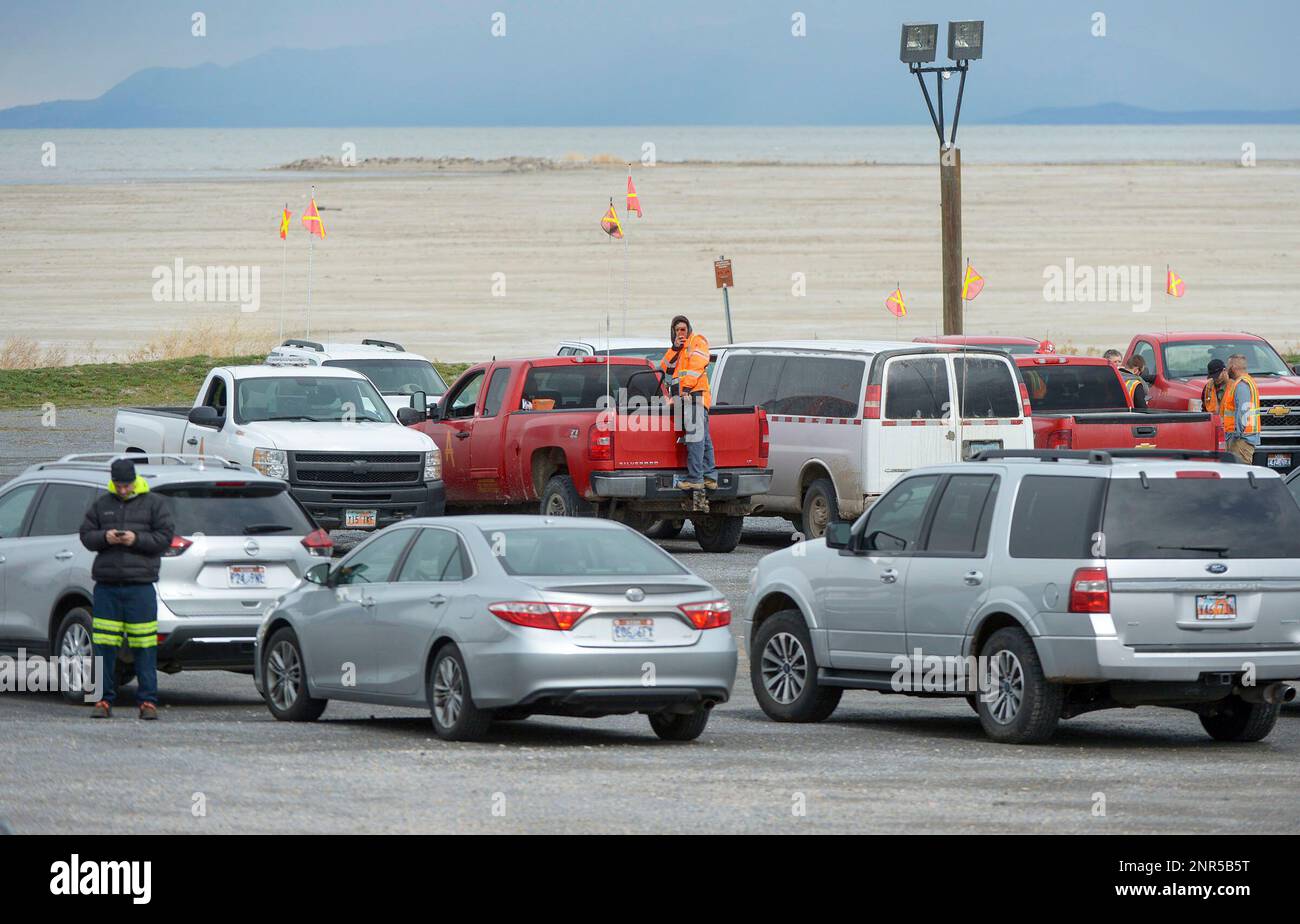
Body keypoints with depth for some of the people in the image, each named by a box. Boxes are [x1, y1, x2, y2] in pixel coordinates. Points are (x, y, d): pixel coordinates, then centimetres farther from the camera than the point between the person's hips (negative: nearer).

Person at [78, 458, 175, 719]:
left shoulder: (155, 504, 6)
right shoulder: (101, 505, 14)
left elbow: (165, 537, 0)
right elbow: (86, 535, 12)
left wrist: (137, 539, -13)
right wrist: (104, 538, -8)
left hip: (140, 584, -3)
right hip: (107, 584, 3)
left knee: (144, 647, -4)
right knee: (104, 646, 1)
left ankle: (148, 701, 2)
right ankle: (105, 700, 8)